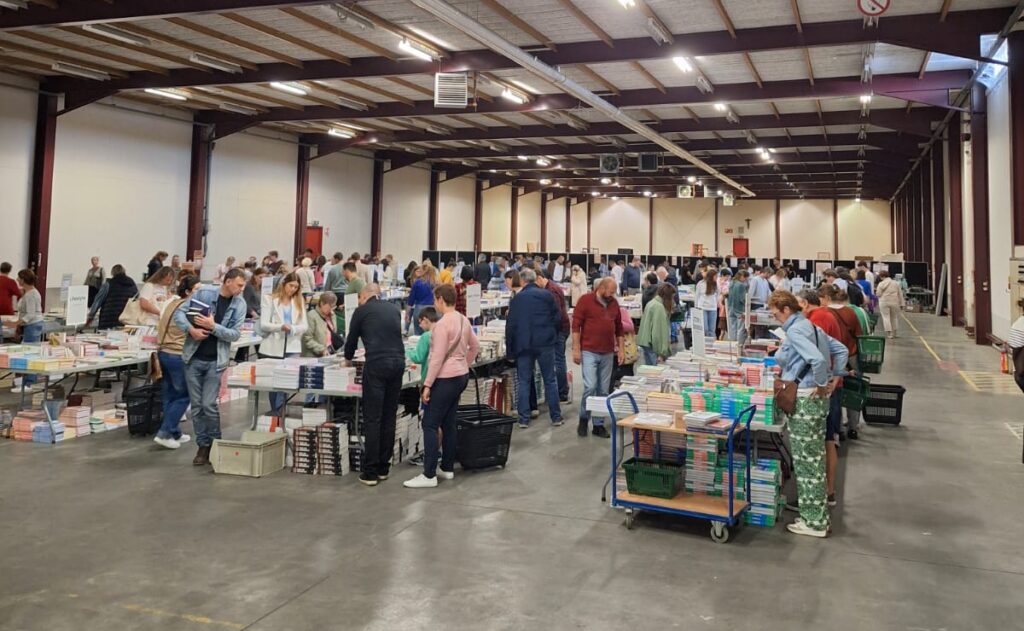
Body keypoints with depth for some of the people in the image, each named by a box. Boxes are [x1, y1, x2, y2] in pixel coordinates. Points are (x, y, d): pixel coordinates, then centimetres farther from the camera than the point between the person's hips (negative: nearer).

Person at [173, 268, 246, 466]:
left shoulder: (239, 304, -2)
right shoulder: (203, 293, -4)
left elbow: (235, 334, -8)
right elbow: (179, 312, -2)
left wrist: (213, 326, -20)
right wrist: (191, 329, -19)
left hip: (216, 361, -1)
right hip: (193, 358, 1)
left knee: (209, 405, -8)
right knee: (196, 405, 7)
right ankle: (203, 445, 19)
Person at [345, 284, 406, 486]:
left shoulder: (362, 311, 7)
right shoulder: (394, 309, 19)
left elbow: (352, 339, 18)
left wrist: (348, 358, 38)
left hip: (376, 365, -5)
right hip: (398, 362, 5)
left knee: (372, 419, -1)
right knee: (389, 417, 11)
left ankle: (370, 472, 0)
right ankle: (384, 468, 17)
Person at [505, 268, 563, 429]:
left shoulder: (517, 298, -2)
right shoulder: (547, 295, 0)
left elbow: (510, 325, -2)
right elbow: (558, 318, 1)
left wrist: (510, 349, 4)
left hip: (523, 345, 0)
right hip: (545, 343, 0)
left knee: (524, 382, 7)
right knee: (550, 380, 9)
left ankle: (524, 419, 6)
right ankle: (556, 417, 12)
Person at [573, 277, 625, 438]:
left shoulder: (614, 303, 11)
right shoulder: (586, 300, -5)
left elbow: (619, 328, 18)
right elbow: (576, 325, -7)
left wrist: (622, 349, 12)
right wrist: (576, 349, -11)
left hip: (608, 353, 5)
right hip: (589, 352, -5)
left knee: (603, 390, 6)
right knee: (590, 386, -14)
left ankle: (598, 424, 16)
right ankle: (583, 418, 9)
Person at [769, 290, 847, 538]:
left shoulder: (795, 331, -16)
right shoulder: (810, 326, 13)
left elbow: (817, 359, -31)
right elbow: (841, 350, 20)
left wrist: (821, 384, -17)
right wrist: (834, 379, 15)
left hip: (804, 399, -10)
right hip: (817, 398, 10)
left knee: (806, 461, -1)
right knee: (815, 458, 16)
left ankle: (813, 522, 8)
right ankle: (820, 516, 27)